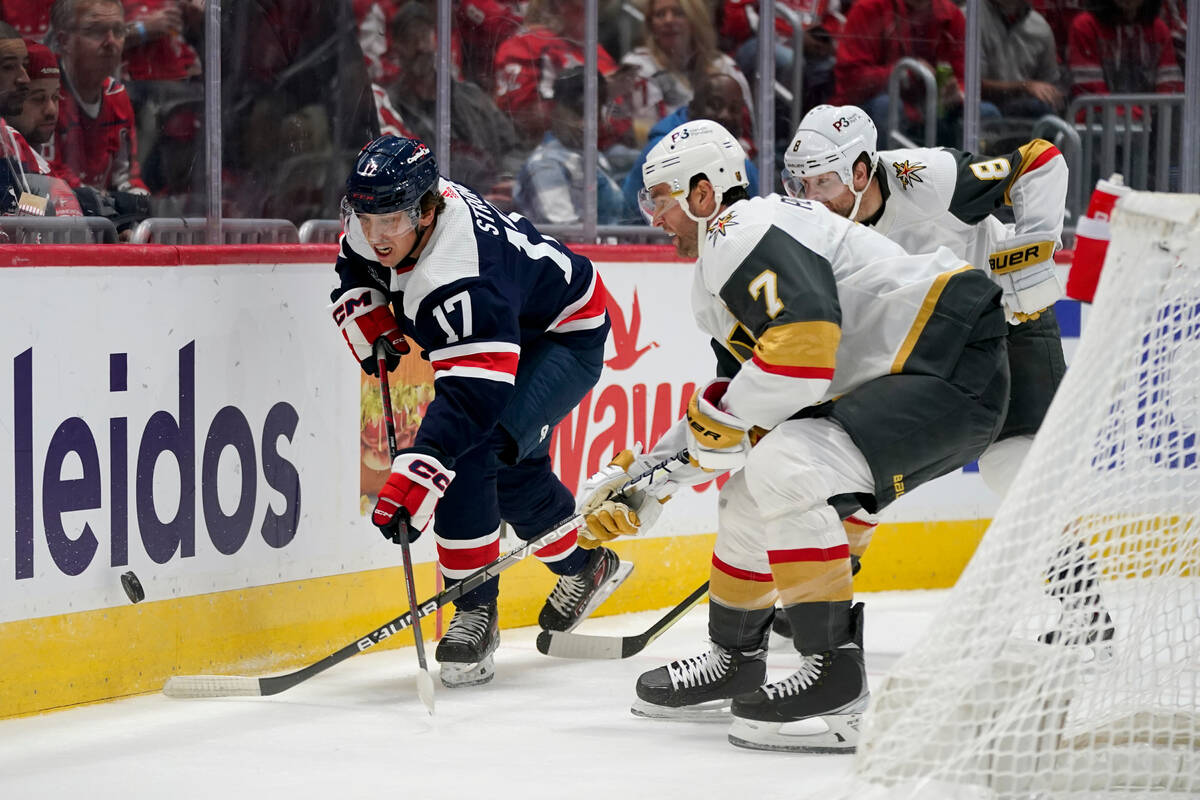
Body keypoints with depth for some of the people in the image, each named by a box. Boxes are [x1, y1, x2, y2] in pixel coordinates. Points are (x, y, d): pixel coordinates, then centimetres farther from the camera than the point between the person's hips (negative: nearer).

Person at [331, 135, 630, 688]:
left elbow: (472, 394, -48)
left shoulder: (460, 276, -41)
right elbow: (357, 263, 11)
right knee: (511, 473, 18)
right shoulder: (386, 210, -16)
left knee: (469, 450, -26)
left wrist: (416, 477, -55)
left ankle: (476, 611, -17)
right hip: (507, 333, 10)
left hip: (565, 338, -10)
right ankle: (587, 566, 41)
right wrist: (369, 322, -5)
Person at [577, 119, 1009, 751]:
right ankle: (735, 659, 33)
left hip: (955, 372, -11)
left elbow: (805, 344, -29)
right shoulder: (720, 269, 20)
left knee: (782, 466, -26)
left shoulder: (747, 231, -14)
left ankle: (835, 673, -23)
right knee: (752, 486, 17)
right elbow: (741, 412, 26)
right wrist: (644, 488, 21)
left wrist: (718, 414, -14)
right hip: (886, 385, 11)